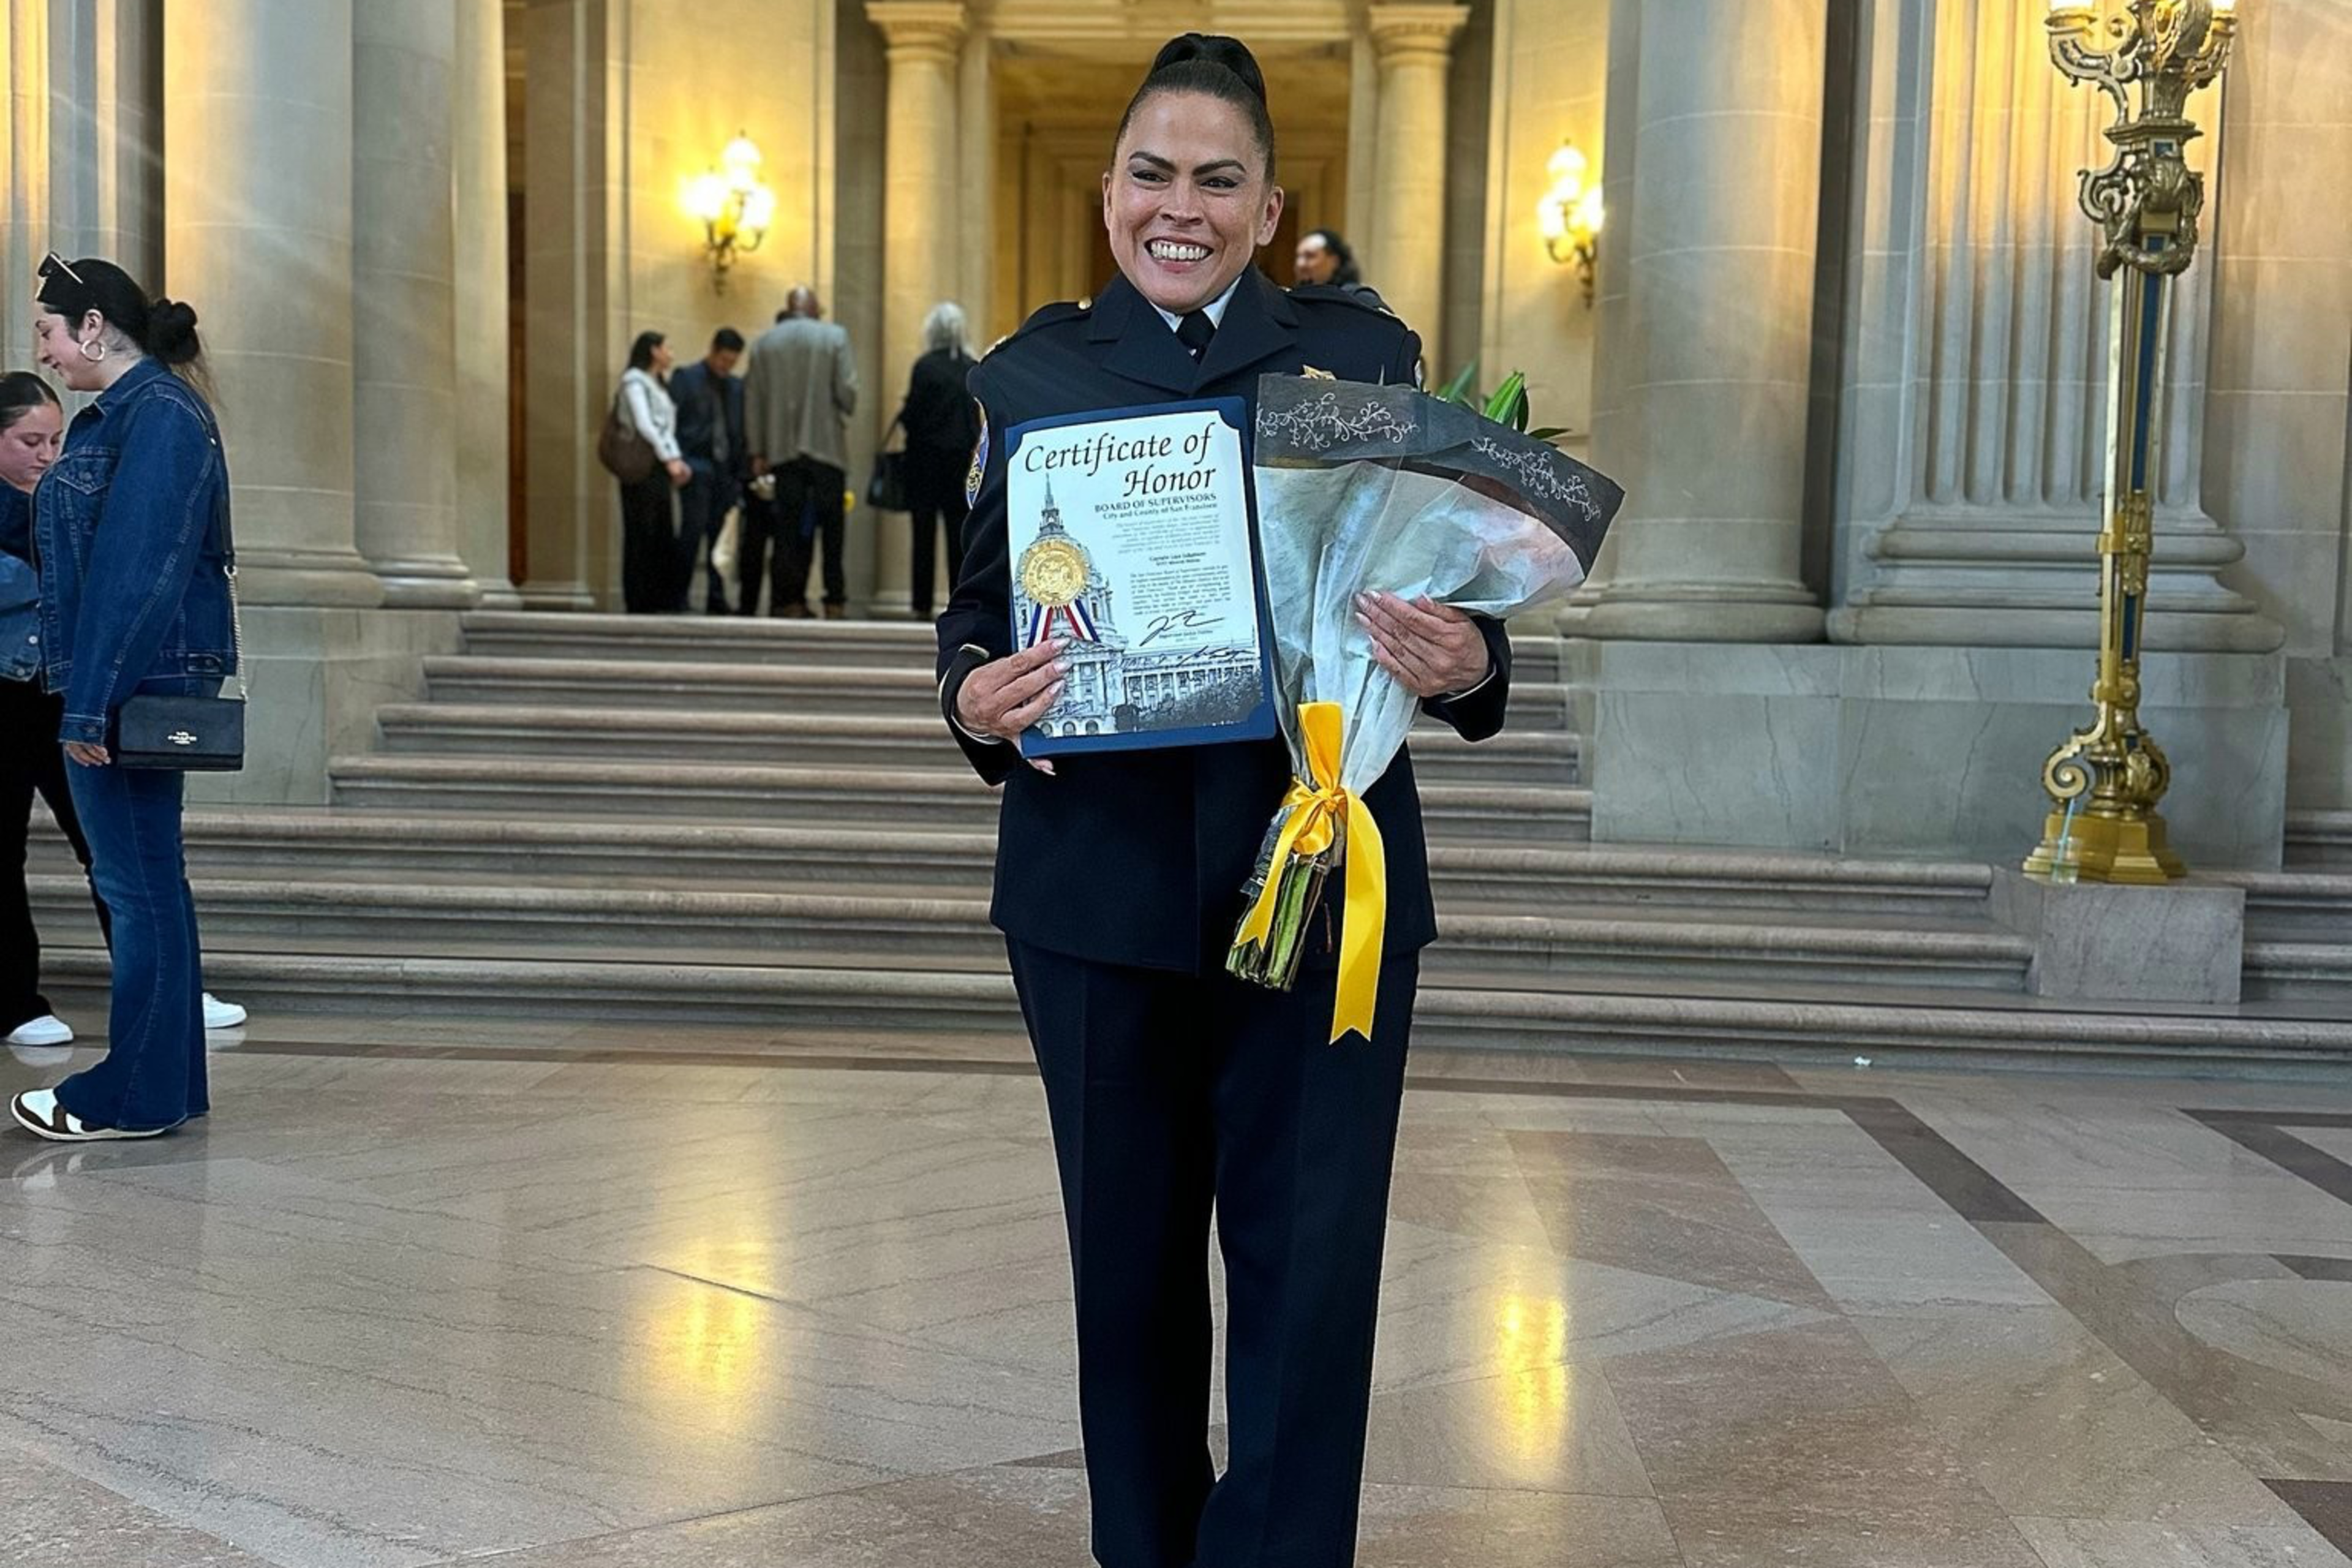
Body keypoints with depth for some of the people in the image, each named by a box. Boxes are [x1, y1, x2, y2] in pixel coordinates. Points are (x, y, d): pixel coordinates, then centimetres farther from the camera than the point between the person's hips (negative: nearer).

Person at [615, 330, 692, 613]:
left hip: (660, 468, 8)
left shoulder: (660, 383, 21)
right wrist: (670, 459, -16)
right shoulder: (635, 380, -4)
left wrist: (677, 460, 4)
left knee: (664, 537, 6)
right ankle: (637, 603, -3)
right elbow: (644, 424, -13)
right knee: (641, 536, -6)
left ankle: (659, 600, 10)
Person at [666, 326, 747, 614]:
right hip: (696, 468, -4)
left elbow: (740, 431, 15)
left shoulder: (736, 387, 15)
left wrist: (741, 472, 7)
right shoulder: (685, 377, 2)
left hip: (726, 470, 4)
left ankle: (717, 600, 6)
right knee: (693, 531, -9)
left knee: (720, 536, 3)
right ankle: (678, 597, -3)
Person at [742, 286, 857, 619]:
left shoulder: (764, 343, 7)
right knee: (831, 526, 2)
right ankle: (835, 601, 0)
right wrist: (846, 414, 14)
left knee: (789, 528, 3)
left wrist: (758, 453, 10)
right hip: (826, 447, -2)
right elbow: (847, 391, -8)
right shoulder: (835, 337, -1)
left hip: (782, 450, 2)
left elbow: (753, 402, 6)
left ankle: (790, 600, 0)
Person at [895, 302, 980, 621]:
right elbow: (977, 417, 5)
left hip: (928, 455, -4)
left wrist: (903, 412, 9)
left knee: (925, 530, 1)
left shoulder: (925, 366, -10)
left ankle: (923, 603, 1)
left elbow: (911, 416, -11)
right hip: (963, 457, 4)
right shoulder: (973, 369, 3)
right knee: (959, 529, 6)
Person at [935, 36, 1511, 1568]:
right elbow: (981, 605, 8)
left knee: (1309, 1260, -2)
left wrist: (1465, 665, -18)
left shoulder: (1365, 357, 5)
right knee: (1129, 1255, 12)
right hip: (1102, 878, 1)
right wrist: (975, 698, -14)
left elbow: (1449, 600, 5)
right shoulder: (1032, 374, 7)